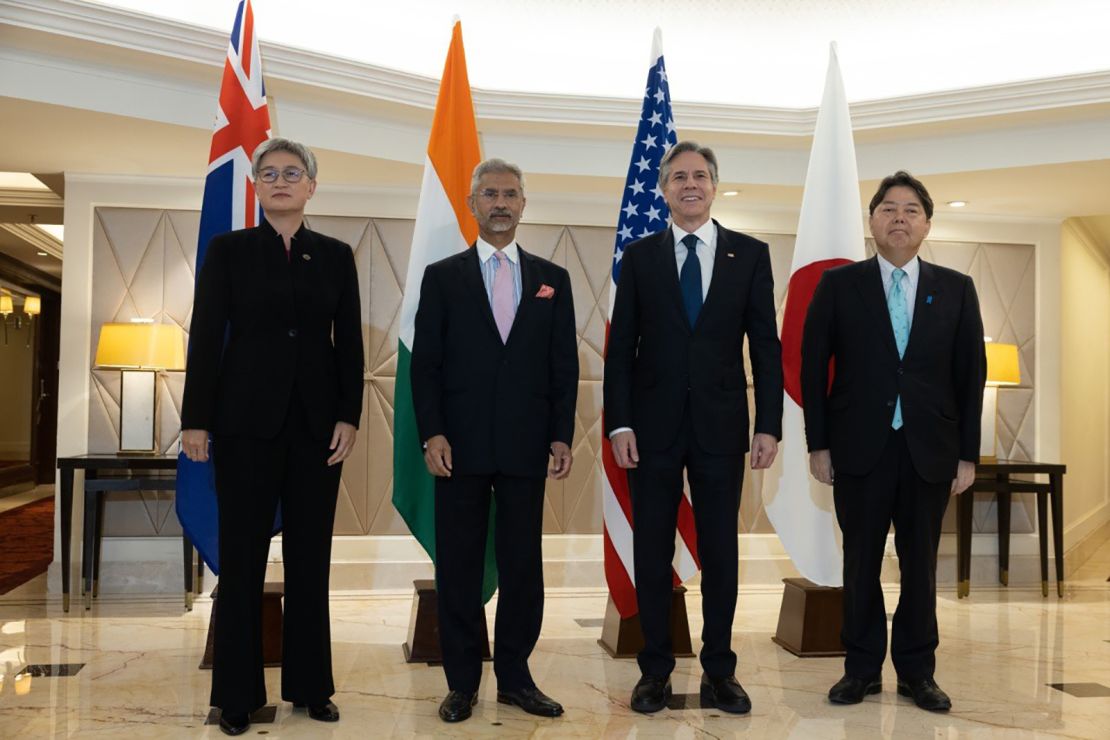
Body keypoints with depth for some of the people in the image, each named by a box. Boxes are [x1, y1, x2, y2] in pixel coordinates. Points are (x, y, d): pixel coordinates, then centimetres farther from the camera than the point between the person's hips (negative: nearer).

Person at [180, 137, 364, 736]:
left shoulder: (336, 256, 8)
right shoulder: (227, 250, 3)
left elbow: (349, 343, 5)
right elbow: (205, 337, -1)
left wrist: (348, 416, -4)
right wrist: (195, 420, -6)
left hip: (317, 421, 2)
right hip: (246, 418, -1)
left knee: (310, 557, 8)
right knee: (242, 557, 4)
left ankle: (310, 686, 19)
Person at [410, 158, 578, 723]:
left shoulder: (552, 279, 10)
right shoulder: (443, 276, 6)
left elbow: (564, 367, 7)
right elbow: (425, 363, 1)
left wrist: (561, 436, -1)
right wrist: (432, 434, -9)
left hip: (525, 448, 1)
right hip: (461, 445, -1)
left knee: (523, 566, 7)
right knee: (458, 568, 6)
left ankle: (515, 677, 21)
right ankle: (462, 682, 18)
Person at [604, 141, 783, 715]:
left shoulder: (750, 254, 4)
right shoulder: (639, 257, 5)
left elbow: (766, 345, 2)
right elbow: (620, 348, 3)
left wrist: (769, 425, -4)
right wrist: (618, 424, -5)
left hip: (721, 426, 0)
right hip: (653, 426, 0)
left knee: (720, 553, 7)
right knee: (651, 553, 7)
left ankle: (719, 672, 21)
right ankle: (656, 669, 21)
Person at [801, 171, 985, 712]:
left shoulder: (956, 290, 5)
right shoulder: (838, 285, 1)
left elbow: (971, 375, 5)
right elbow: (813, 367, 0)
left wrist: (968, 454, 2)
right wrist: (818, 444, -4)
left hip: (930, 452, 1)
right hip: (860, 449, -1)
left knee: (920, 564, 9)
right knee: (861, 562, 7)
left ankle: (917, 671, 23)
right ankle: (862, 668, 21)